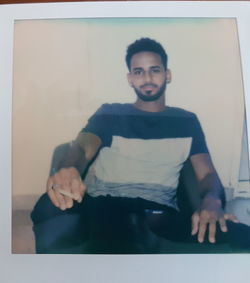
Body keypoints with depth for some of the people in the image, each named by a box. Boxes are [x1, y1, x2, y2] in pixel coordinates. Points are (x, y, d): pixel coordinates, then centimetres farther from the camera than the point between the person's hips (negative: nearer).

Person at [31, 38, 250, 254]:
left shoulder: (187, 121, 19)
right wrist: (66, 170, -29)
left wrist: (211, 200, -15)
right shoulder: (110, 114, 15)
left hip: (159, 213, 1)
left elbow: (207, 173, 11)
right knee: (51, 208, -35)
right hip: (103, 206, 0)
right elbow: (82, 148, -3)